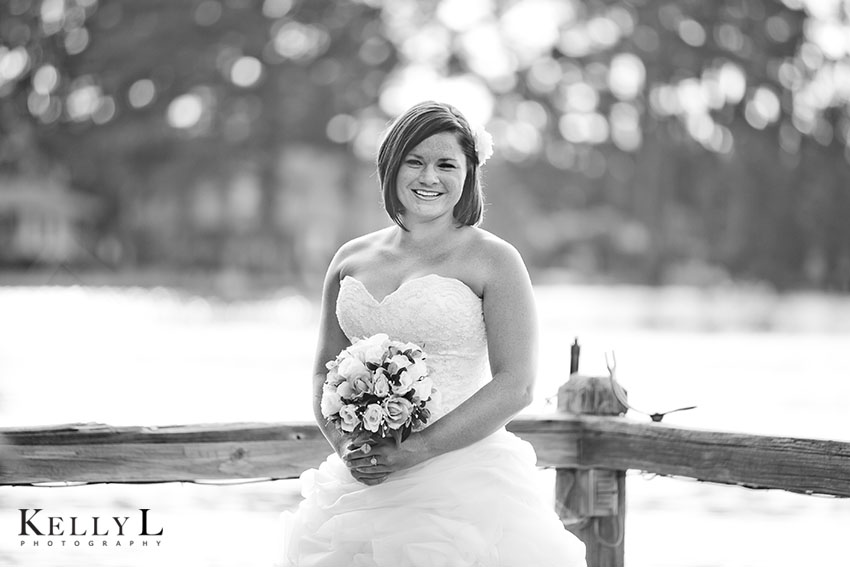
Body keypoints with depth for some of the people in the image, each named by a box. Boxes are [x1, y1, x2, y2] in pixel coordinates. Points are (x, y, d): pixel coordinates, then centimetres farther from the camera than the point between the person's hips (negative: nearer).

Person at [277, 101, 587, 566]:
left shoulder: (493, 260, -3)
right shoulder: (351, 260, 10)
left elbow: (515, 386, -10)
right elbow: (325, 372, 15)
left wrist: (414, 451, -16)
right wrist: (344, 445, -5)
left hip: (463, 485, -4)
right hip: (360, 484, 4)